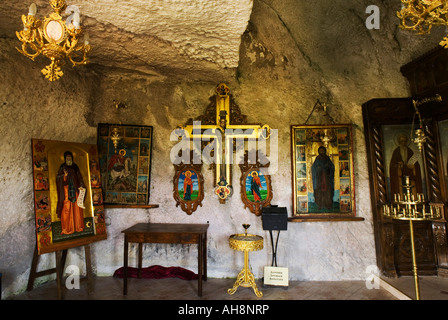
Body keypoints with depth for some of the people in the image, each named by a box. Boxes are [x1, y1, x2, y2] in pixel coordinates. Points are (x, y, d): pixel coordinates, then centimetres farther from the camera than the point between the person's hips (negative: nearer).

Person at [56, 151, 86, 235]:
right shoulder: (62, 167, 5)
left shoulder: (75, 167, 13)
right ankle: (67, 228, -2)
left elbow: (79, 177, 11)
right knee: (67, 208, -6)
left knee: (77, 208, 1)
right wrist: (64, 175, -22)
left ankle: (78, 226, 8)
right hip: (66, 191, -3)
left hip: (75, 190, 3)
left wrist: (81, 186, -3)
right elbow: (58, 178, -2)